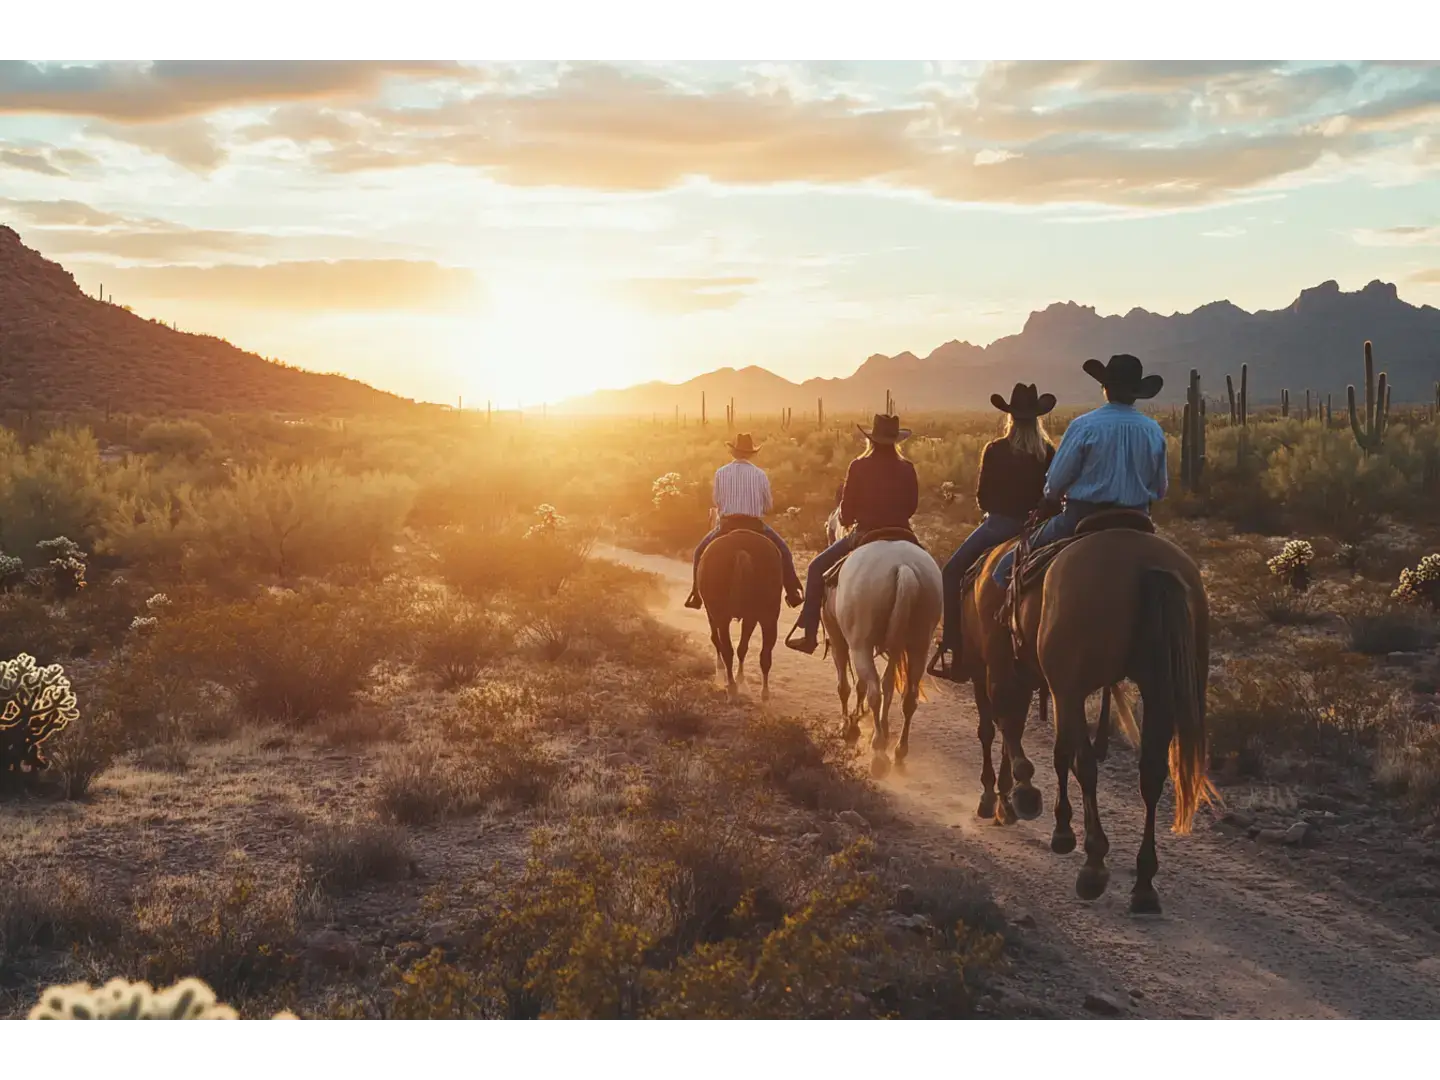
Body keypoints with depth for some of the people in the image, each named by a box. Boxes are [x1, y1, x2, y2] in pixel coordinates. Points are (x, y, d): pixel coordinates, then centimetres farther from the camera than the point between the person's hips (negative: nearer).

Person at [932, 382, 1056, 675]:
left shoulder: (995, 450, -9)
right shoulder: (1048, 453, 0)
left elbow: (982, 495, -3)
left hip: (1000, 524, -4)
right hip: (1035, 526, 4)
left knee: (952, 572, 6)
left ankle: (952, 639, -1)